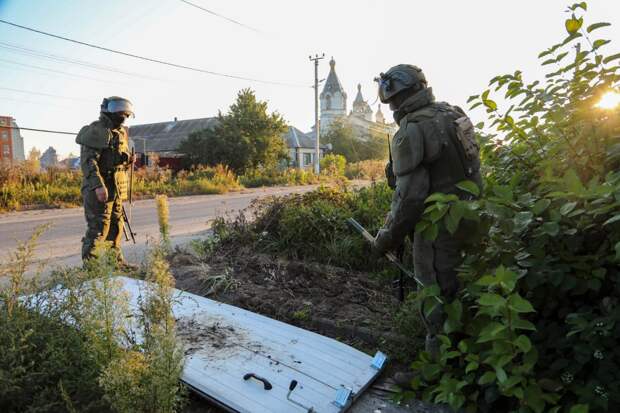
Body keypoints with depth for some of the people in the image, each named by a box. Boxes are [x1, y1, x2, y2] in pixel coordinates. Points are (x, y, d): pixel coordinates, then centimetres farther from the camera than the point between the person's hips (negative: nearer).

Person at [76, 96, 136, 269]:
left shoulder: (120, 132, 18)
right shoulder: (96, 130, -11)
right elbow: (87, 161, -19)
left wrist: (128, 161, 3)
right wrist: (98, 185, -28)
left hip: (116, 188, 9)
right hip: (98, 187, -9)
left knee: (116, 225, 14)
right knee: (98, 227, -7)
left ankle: (116, 261, 24)